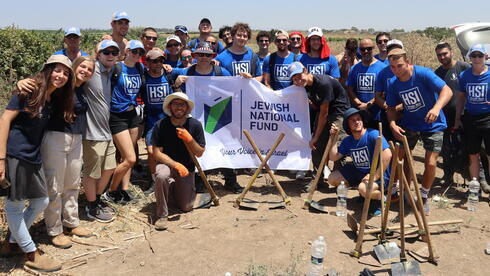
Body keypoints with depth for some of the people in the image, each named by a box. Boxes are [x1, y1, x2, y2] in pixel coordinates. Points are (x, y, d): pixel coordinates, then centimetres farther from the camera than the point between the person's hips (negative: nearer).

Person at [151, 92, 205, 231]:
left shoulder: (195, 125, -10)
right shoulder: (160, 125, -13)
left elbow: (199, 153, -7)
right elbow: (157, 153, -14)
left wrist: (189, 139, -25)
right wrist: (176, 165, -27)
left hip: (187, 168, 2)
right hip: (167, 164, -2)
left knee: (186, 207, -2)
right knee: (161, 176, -38)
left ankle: (176, 188, 34)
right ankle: (162, 215, -18)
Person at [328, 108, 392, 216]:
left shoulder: (373, 134, -20)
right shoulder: (347, 141, 2)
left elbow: (387, 155, -32)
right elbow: (333, 157, 0)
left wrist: (375, 176, -29)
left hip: (379, 174, -8)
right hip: (358, 172, 8)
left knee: (364, 188, -38)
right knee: (332, 179, 1)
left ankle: (381, 197, -2)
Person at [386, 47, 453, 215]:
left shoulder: (423, 74, -21)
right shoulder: (393, 83, -7)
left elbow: (447, 91, -29)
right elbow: (391, 107, 3)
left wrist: (436, 108, -48)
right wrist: (393, 125, -16)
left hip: (433, 125, -4)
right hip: (409, 124, 4)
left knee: (430, 163, -10)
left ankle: (423, 198, 14)